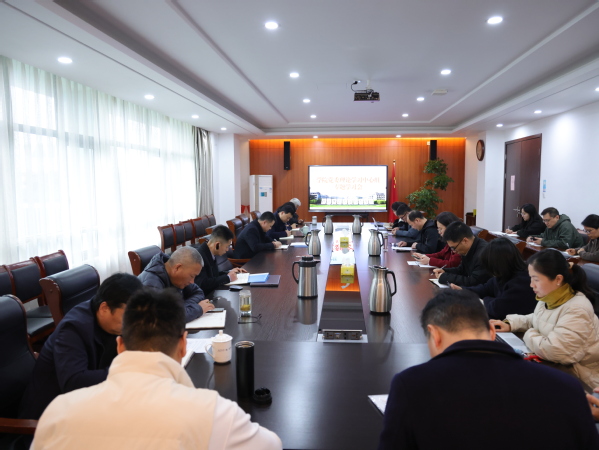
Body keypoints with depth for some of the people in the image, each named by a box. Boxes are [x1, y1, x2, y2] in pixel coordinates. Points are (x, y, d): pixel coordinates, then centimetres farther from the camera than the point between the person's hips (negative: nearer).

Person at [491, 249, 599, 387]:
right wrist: (510, 324, 4)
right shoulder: (549, 299, 1)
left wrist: (530, 335, -15)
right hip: (552, 366, 8)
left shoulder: (577, 310, -27)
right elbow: (535, 320, 21)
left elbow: (554, 351, -34)